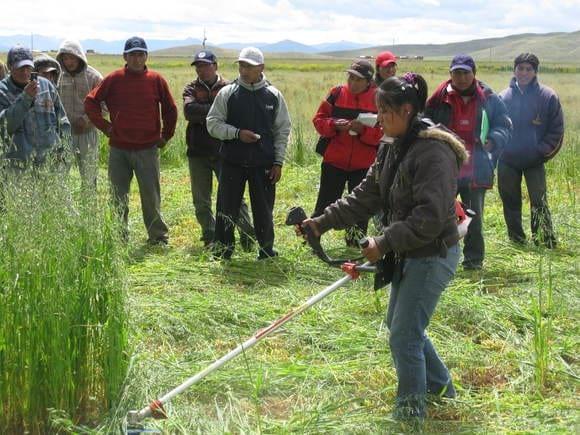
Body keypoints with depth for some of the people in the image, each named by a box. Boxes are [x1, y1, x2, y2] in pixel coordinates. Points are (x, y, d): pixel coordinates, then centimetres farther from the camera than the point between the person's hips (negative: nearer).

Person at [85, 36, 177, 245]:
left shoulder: (156, 80, 0)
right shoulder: (114, 79, 0)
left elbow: (170, 110, 11)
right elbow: (90, 102, 7)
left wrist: (165, 136, 11)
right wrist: (105, 126, 2)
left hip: (147, 149, -1)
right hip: (118, 149, 1)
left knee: (151, 196, 1)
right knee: (118, 197, 8)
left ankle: (158, 236, 12)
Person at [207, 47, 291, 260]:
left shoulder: (274, 95, 3)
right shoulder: (227, 93, 0)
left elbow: (283, 130, 7)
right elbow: (213, 124, 0)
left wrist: (278, 162, 1)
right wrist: (237, 133, -15)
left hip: (264, 164, 0)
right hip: (232, 163, 0)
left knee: (264, 210, 7)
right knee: (227, 209, 4)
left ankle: (267, 250, 22)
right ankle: (222, 251, 17)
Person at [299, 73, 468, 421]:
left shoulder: (434, 152, -23)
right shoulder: (393, 149, 7)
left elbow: (429, 219, -27)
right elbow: (365, 197, 10)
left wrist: (385, 242, -26)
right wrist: (322, 222, 3)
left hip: (433, 255, -10)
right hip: (408, 253, 10)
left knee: (404, 336, -5)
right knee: (399, 324, 21)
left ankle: (412, 409, 13)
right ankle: (440, 385, 40)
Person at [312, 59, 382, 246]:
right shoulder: (336, 94, -1)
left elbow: (384, 133, -6)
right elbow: (318, 120, 1)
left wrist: (363, 130, -22)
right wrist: (334, 125, -18)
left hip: (364, 165, 0)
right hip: (334, 162, 0)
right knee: (325, 202, 4)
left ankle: (356, 244, 26)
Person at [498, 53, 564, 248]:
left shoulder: (548, 97, -5)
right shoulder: (503, 97, 2)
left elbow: (556, 130, -1)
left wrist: (542, 151, -9)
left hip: (535, 161, -3)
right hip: (508, 160, 3)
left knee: (539, 202, -4)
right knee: (510, 202, 11)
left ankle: (545, 242, 6)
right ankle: (516, 240, 23)